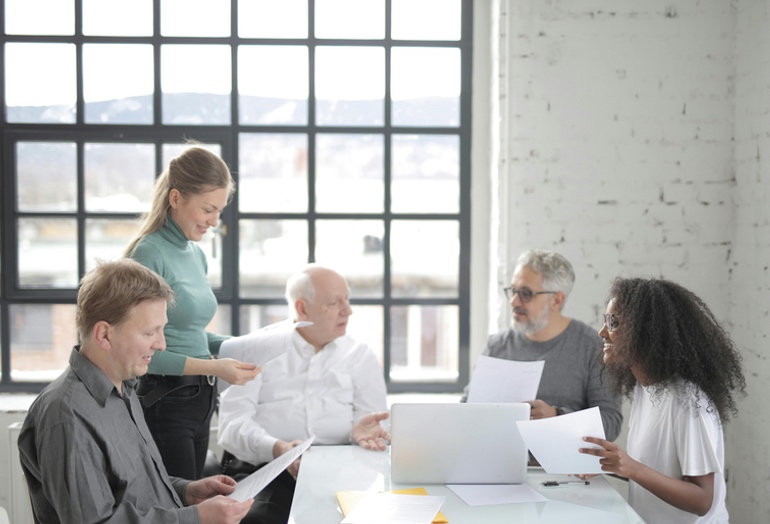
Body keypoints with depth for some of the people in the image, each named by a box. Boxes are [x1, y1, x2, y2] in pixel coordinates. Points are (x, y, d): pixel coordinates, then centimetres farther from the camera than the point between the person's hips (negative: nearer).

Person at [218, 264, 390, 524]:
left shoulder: (361, 355, 17)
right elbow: (233, 420, -1)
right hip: (268, 468, -2)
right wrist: (276, 448, -20)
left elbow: (375, 421, 10)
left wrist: (362, 431, -16)